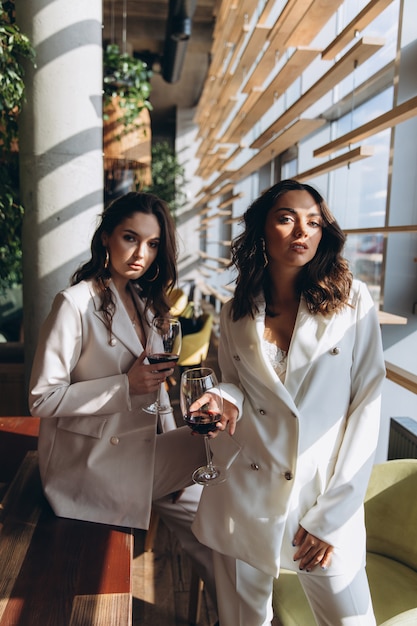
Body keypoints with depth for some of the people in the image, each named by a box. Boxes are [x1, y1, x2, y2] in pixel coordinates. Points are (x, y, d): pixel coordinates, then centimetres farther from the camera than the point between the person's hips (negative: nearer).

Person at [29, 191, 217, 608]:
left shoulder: (145, 302, 8)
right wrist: (126, 386, -24)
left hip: (141, 448, 7)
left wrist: (173, 453, 4)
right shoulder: (76, 303, -17)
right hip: (92, 461, -7)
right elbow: (42, 399, -16)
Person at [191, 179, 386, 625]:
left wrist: (331, 514, -9)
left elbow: (366, 404, -7)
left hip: (325, 499, -1)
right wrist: (227, 400, -13)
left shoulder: (352, 301, -7)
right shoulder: (236, 312, 2)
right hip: (245, 499, 2)